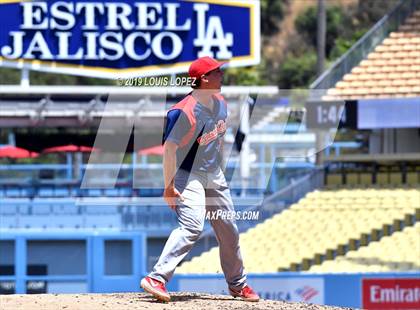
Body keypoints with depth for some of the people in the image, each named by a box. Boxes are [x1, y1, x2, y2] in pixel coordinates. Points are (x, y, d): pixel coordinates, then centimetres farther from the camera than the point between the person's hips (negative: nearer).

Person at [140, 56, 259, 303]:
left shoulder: (220, 104, 3)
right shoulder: (186, 112, -25)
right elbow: (169, 147, -24)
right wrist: (169, 187, -24)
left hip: (214, 175, 8)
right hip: (189, 176, -8)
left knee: (229, 229, 13)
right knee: (192, 227, -25)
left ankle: (238, 285, 30)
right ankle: (157, 279, -27)